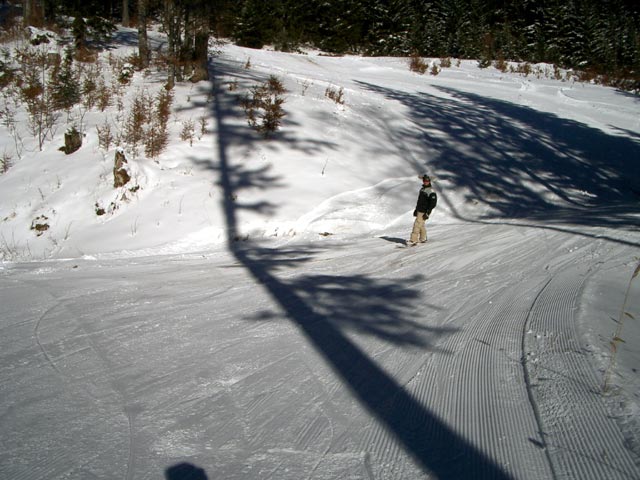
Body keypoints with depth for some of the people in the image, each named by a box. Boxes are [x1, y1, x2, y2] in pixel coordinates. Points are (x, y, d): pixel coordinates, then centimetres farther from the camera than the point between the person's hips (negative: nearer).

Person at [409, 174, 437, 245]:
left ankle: (413, 240, -13)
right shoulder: (422, 189, 14)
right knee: (421, 225, 15)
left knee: (417, 224, -13)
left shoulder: (431, 192, -13)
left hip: (423, 212, -9)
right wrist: (416, 209, 23)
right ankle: (423, 239, 27)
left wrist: (427, 213, -21)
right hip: (419, 210, 9)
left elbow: (433, 203, -17)